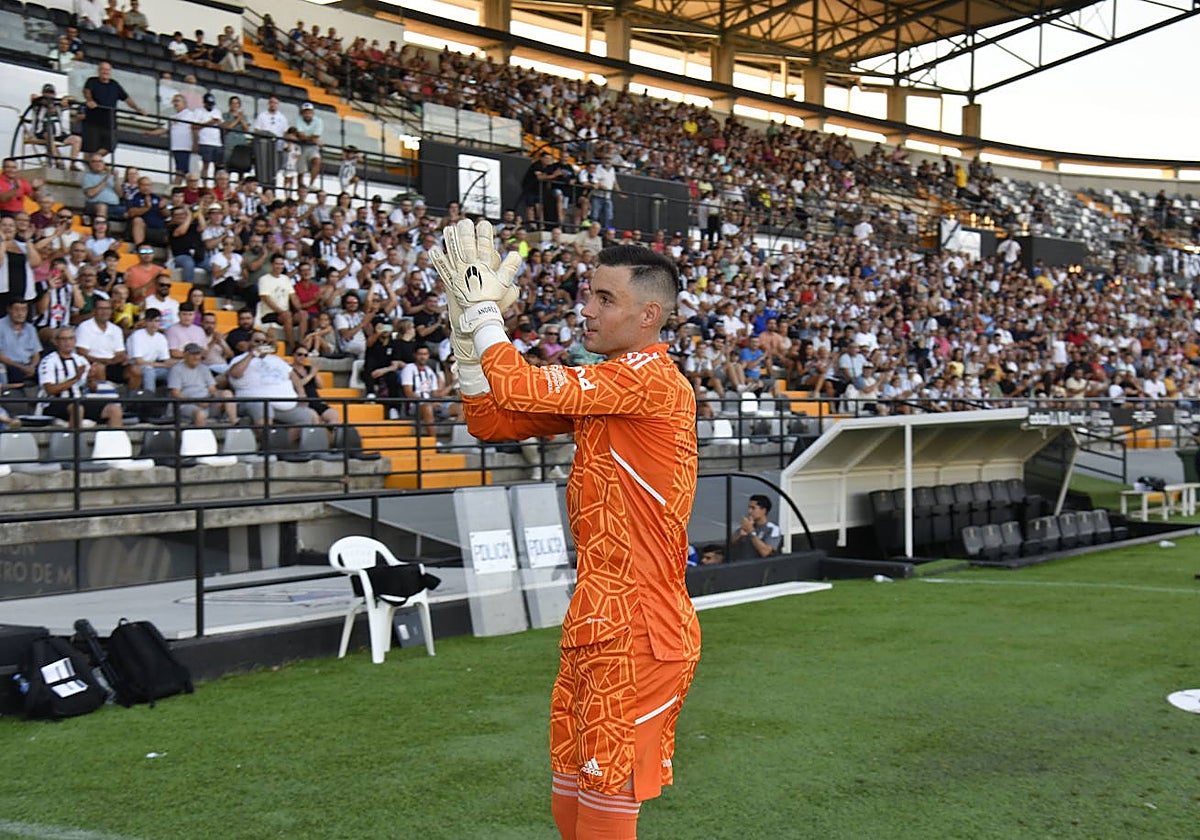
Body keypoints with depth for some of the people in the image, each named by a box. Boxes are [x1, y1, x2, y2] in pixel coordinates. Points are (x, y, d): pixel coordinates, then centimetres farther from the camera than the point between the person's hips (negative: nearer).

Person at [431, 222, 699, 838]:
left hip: (637, 631, -9)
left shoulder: (651, 379, -15)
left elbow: (517, 388, -22)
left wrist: (483, 308, -6)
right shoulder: (597, 388, 15)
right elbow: (490, 420, 14)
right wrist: (469, 325, 6)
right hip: (594, 624, 9)